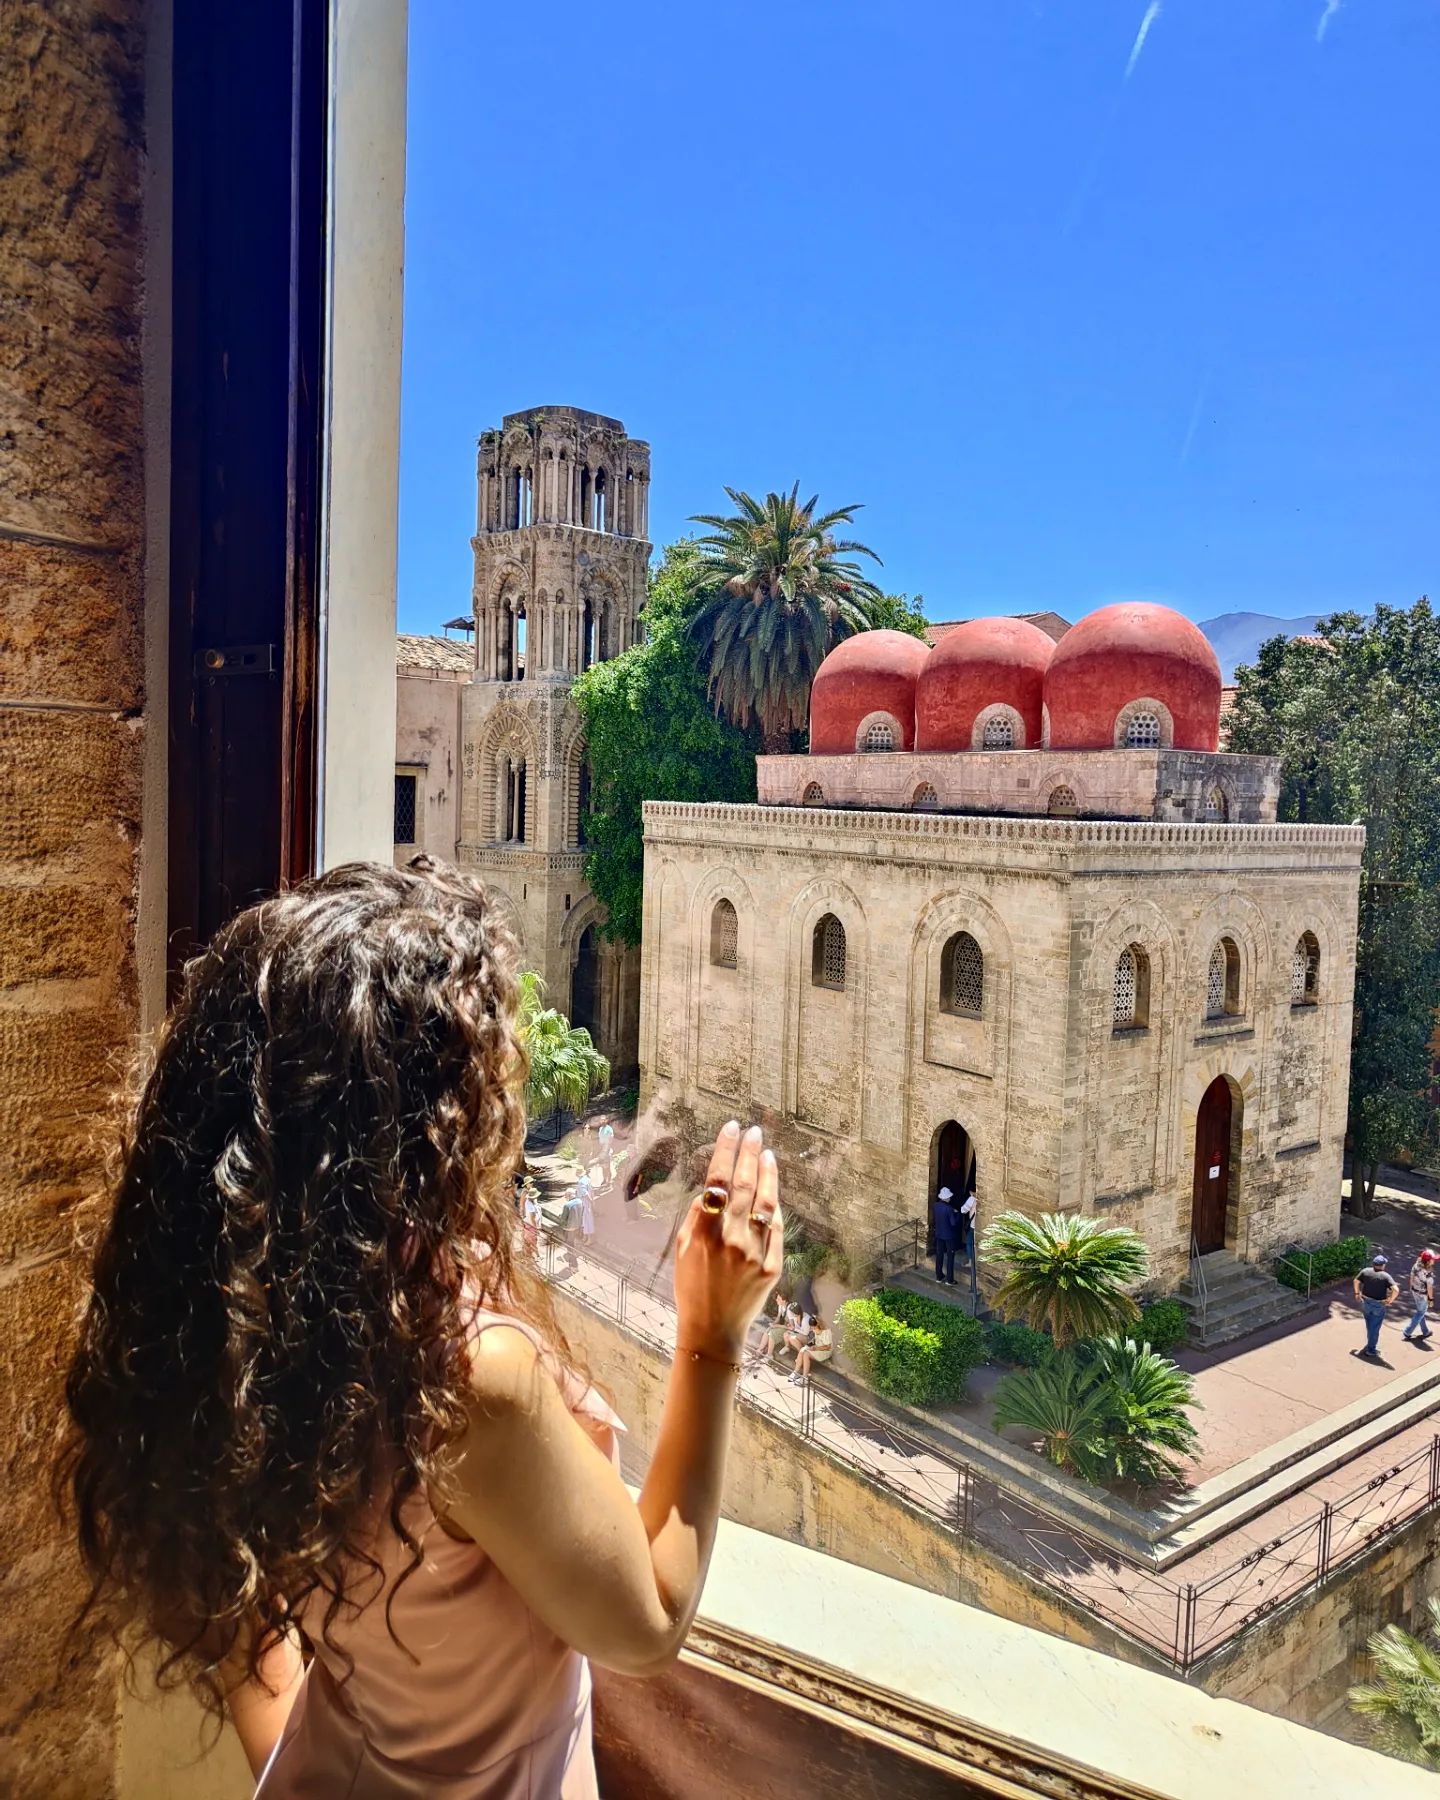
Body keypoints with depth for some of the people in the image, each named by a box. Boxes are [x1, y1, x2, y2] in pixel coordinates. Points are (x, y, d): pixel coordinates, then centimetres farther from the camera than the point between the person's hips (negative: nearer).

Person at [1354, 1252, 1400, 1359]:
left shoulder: (1365, 1271, -5)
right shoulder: (1386, 1276, -17)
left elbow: (1356, 1281, 6)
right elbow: (1396, 1290, -28)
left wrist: (1357, 1293, 16)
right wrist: (1389, 1300, -16)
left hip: (1366, 1303, 4)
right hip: (1378, 1305, -4)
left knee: (1369, 1325, 24)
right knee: (1375, 1327, 9)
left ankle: (1370, 1343, 41)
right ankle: (1371, 1350, 20)